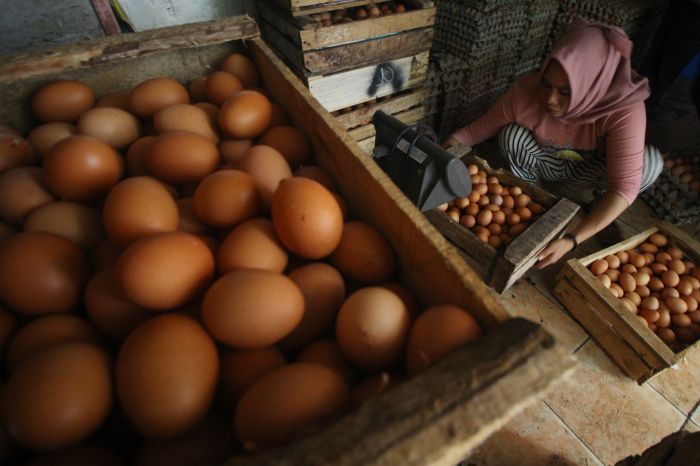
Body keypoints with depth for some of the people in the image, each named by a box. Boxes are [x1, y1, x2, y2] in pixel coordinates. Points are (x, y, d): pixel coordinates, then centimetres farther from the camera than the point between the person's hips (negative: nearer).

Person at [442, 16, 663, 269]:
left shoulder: (624, 111, -36)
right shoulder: (527, 89, -32)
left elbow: (624, 186, -40)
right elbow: (483, 126, -20)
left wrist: (571, 240, -51)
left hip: (590, 170, 0)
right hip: (548, 163, 0)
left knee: (650, 162, -29)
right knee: (512, 135, -29)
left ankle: (602, 204, 3)